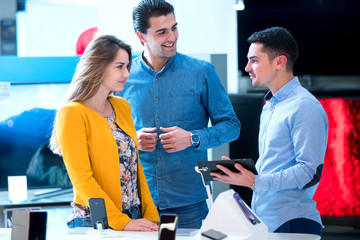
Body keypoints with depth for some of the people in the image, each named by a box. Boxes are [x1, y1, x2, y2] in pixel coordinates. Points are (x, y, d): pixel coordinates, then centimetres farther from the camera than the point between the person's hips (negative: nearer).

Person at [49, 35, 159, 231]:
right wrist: (121, 222, -22)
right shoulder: (72, 114, -10)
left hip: (134, 219, 6)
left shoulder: (122, 107, 13)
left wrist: (151, 217, 4)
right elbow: (81, 178, -16)